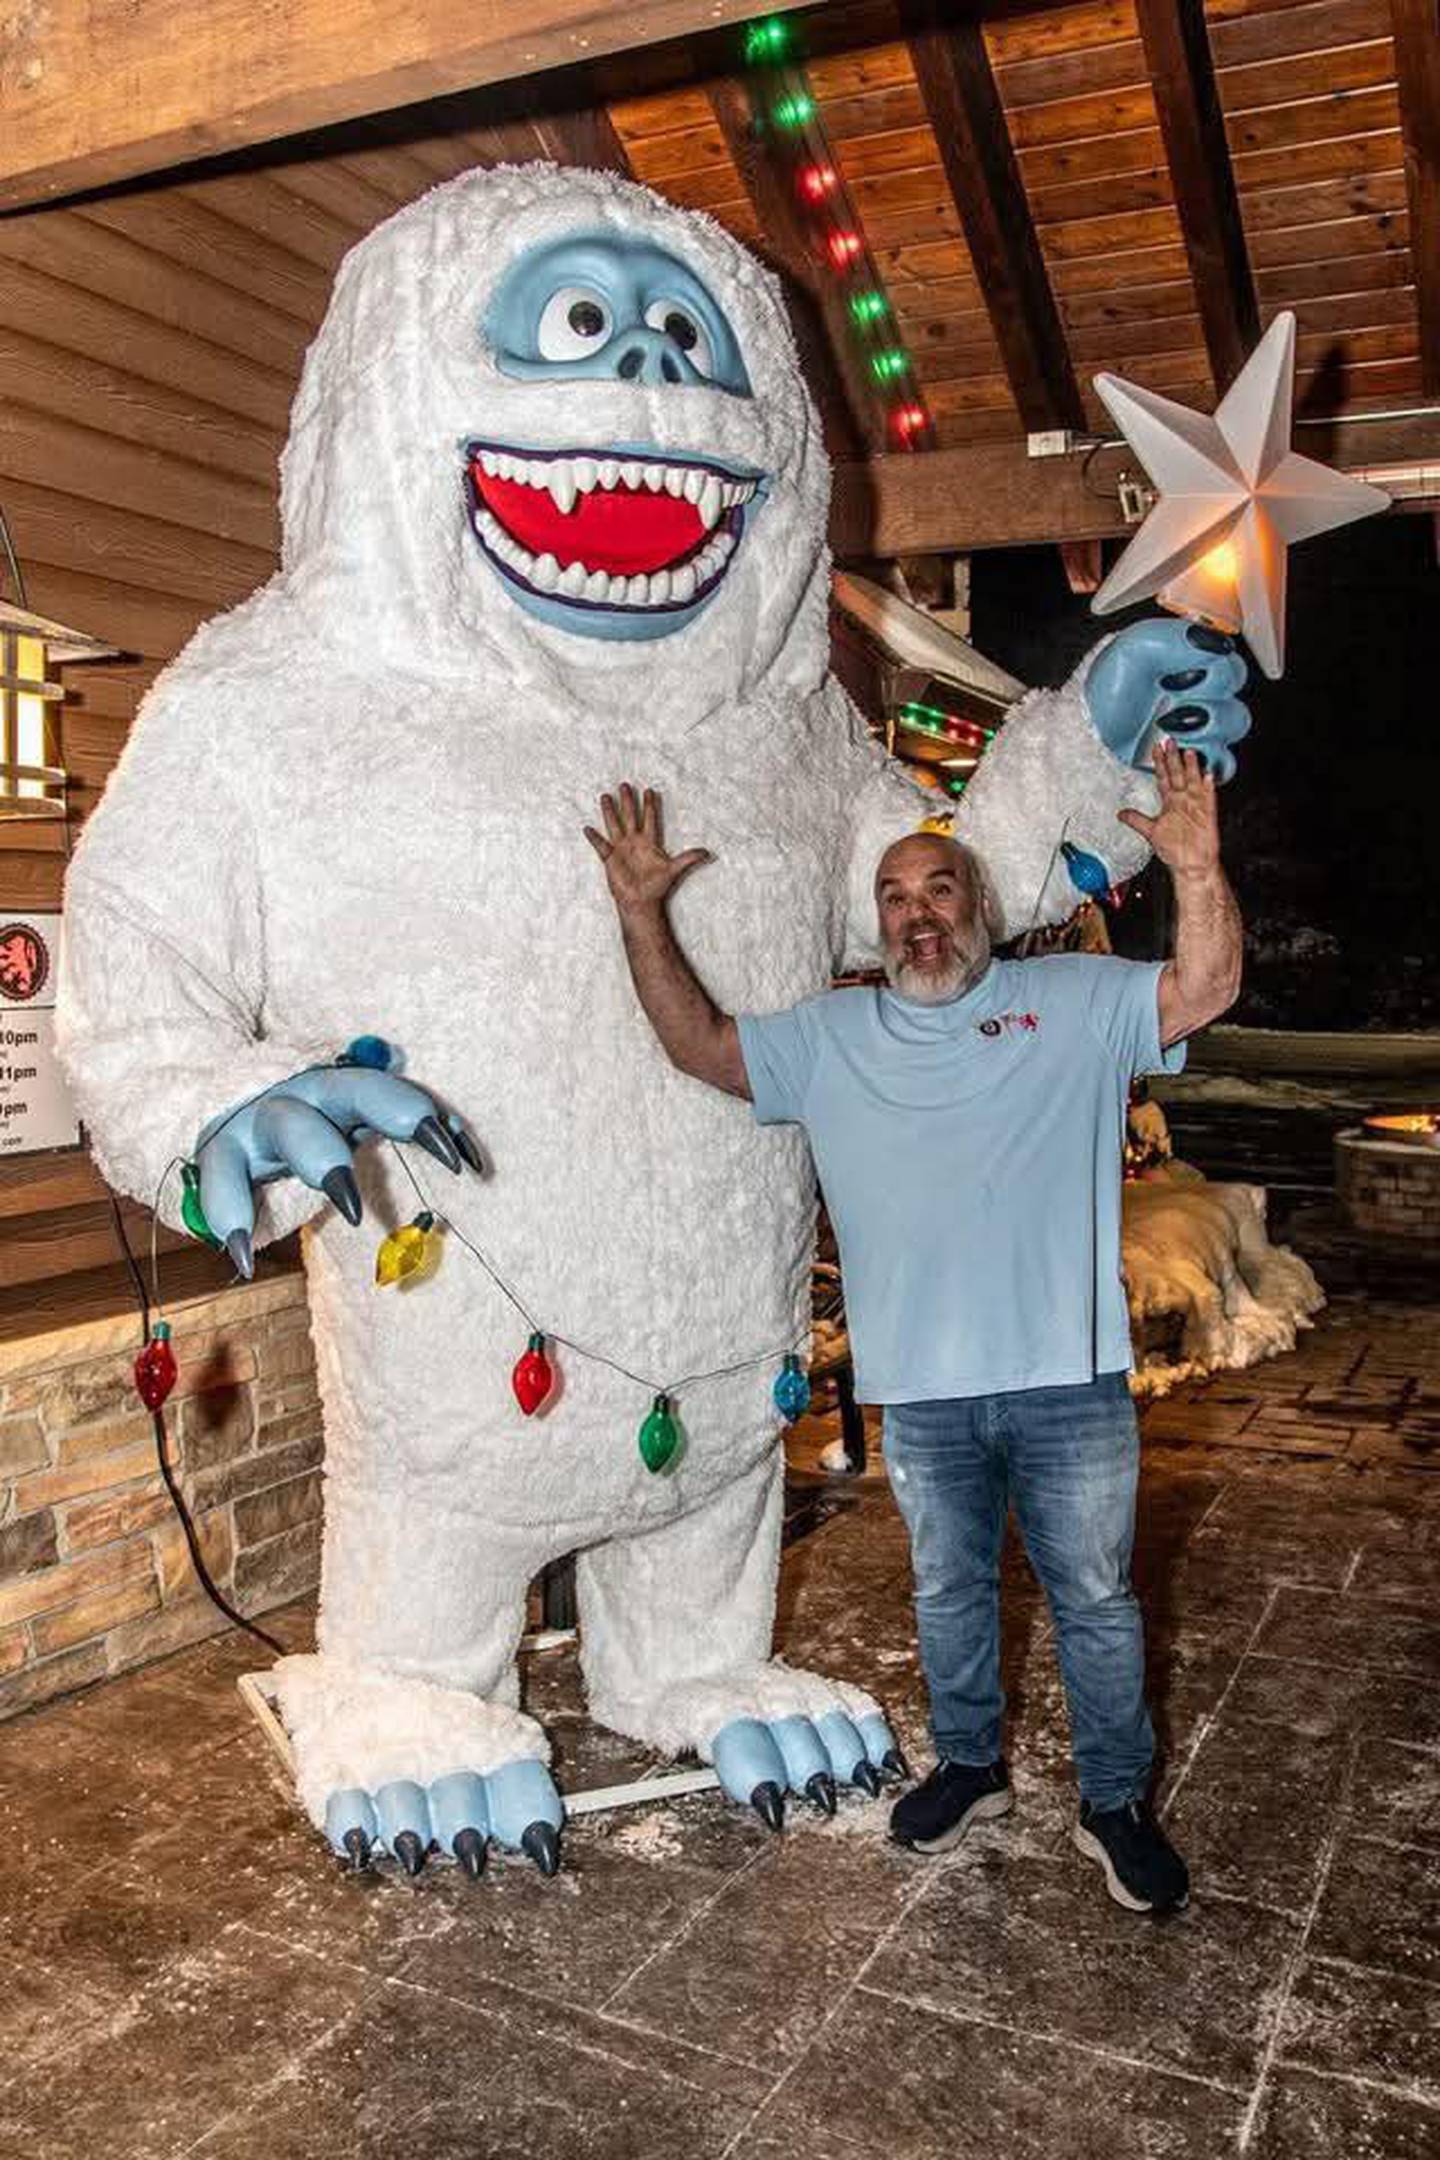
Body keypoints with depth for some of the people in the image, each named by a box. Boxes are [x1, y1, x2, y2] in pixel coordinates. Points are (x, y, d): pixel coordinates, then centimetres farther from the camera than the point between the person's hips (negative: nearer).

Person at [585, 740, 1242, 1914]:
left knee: (1095, 1597, 12)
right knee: (950, 1588, 20)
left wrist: (1198, 869, -24)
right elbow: (699, 1044, 5)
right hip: (922, 1389, 3)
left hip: (1065, 1377, -2)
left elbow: (1204, 989, -8)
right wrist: (645, 914, -5)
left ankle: (1117, 1800, 31)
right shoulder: (831, 1035, 8)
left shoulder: (1074, 1001, 1)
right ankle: (969, 1766, 42)